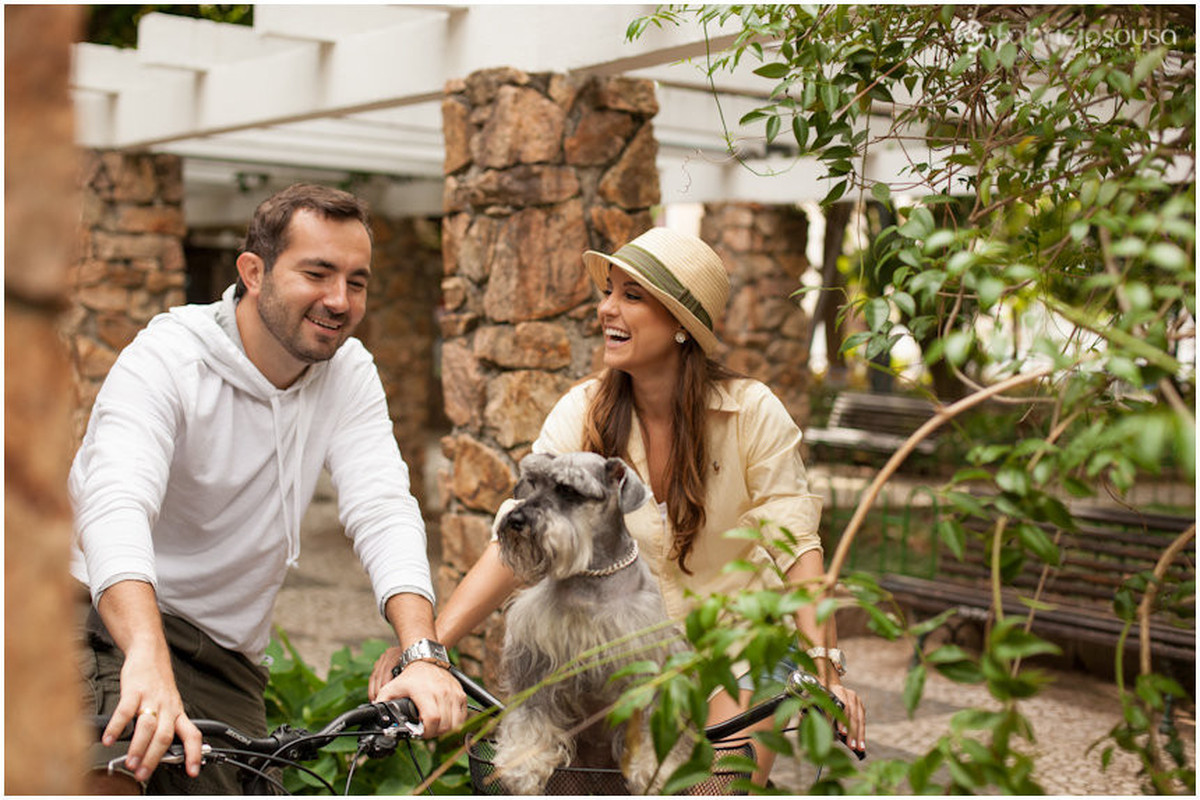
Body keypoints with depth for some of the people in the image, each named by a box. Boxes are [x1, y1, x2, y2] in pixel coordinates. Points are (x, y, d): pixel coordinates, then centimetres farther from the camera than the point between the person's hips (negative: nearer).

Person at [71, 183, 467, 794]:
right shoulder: (167, 359, -17)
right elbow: (116, 504, -33)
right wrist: (147, 656, -52)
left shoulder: (348, 372, -1)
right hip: (114, 621, -5)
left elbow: (382, 509, -13)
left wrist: (423, 653, -30)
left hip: (224, 660, 5)